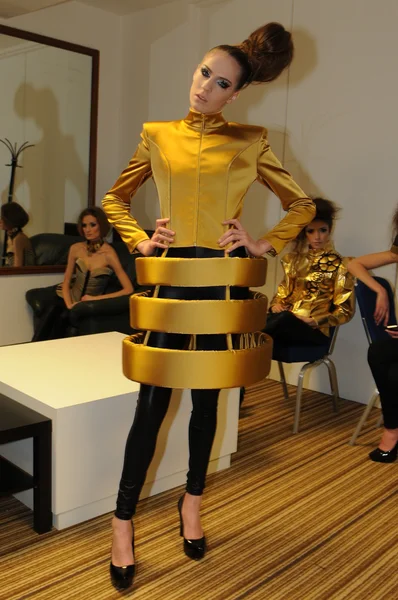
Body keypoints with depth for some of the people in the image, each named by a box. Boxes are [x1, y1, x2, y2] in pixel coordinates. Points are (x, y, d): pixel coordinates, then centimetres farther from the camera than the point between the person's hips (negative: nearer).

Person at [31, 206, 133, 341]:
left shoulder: (109, 254, -12)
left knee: (62, 317, -32)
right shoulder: (76, 248, 1)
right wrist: (69, 304, -12)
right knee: (49, 315, -29)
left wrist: (96, 298, -16)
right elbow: (66, 281, 7)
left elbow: (128, 289, -17)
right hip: (68, 298, 3)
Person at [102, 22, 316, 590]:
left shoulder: (250, 142, 5)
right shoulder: (157, 135, 8)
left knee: (206, 398, 11)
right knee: (152, 402, 0)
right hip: (171, 276, 0)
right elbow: (115, 198, 17)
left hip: (224, 279, 1)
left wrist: (264, 245, -2)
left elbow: (302, 204, 11)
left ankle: (192, 501, 32)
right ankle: (123, 522, 15)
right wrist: (140, 241, 2)